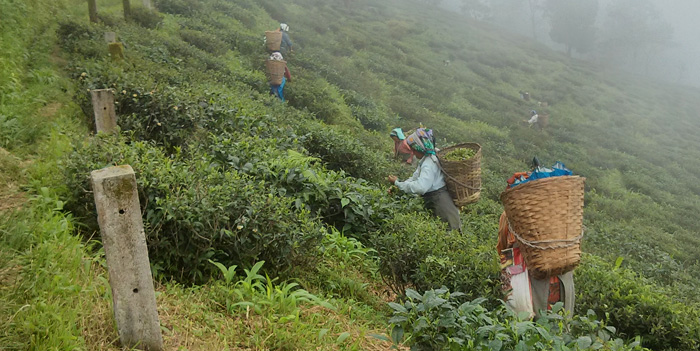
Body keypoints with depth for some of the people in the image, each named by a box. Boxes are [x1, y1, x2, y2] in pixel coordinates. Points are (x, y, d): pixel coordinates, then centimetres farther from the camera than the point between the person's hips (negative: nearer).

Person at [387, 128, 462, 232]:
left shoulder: (429, 164, -22)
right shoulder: (424, 160, 10)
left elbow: (420, 187, -32)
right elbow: (415, 178, 16)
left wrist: (397, 183, -22)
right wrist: (397, 187, 2)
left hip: (439, 199, -10)